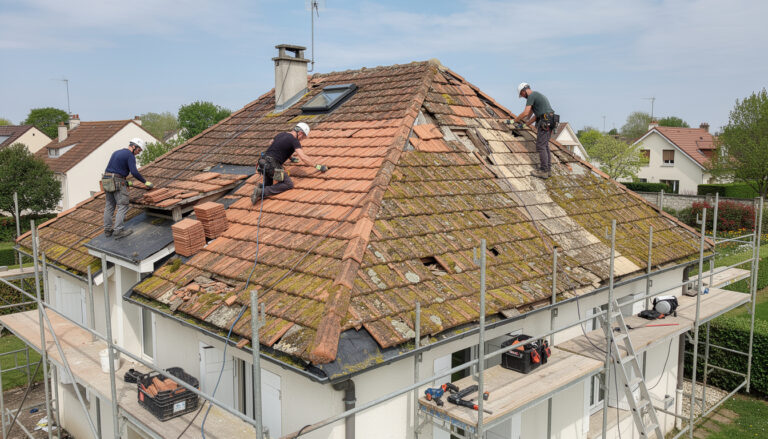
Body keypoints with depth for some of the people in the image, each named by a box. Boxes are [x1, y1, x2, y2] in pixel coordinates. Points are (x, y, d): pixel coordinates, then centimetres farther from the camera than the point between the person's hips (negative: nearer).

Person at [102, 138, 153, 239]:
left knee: (109, 206, 13)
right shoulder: (130, 155, -7)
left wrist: (126, 182, 26)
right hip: (118, 182, -8)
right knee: (123, 206, -5)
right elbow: (134, 172, -17)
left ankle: (107, 230, 15)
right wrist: (145, 182, -7)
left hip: (107, 180, 9)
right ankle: (118, 231, -11)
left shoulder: (116, 152, 20)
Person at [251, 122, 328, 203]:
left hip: (263, 163, 9)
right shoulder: (294, 141, -4)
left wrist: (290, 158, 49)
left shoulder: (281, 135, 20)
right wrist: (318, 166, -12)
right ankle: (261, 192, -18)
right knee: (289, 184, -7)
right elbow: (303, 157, -16)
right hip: (272, 165, -9)